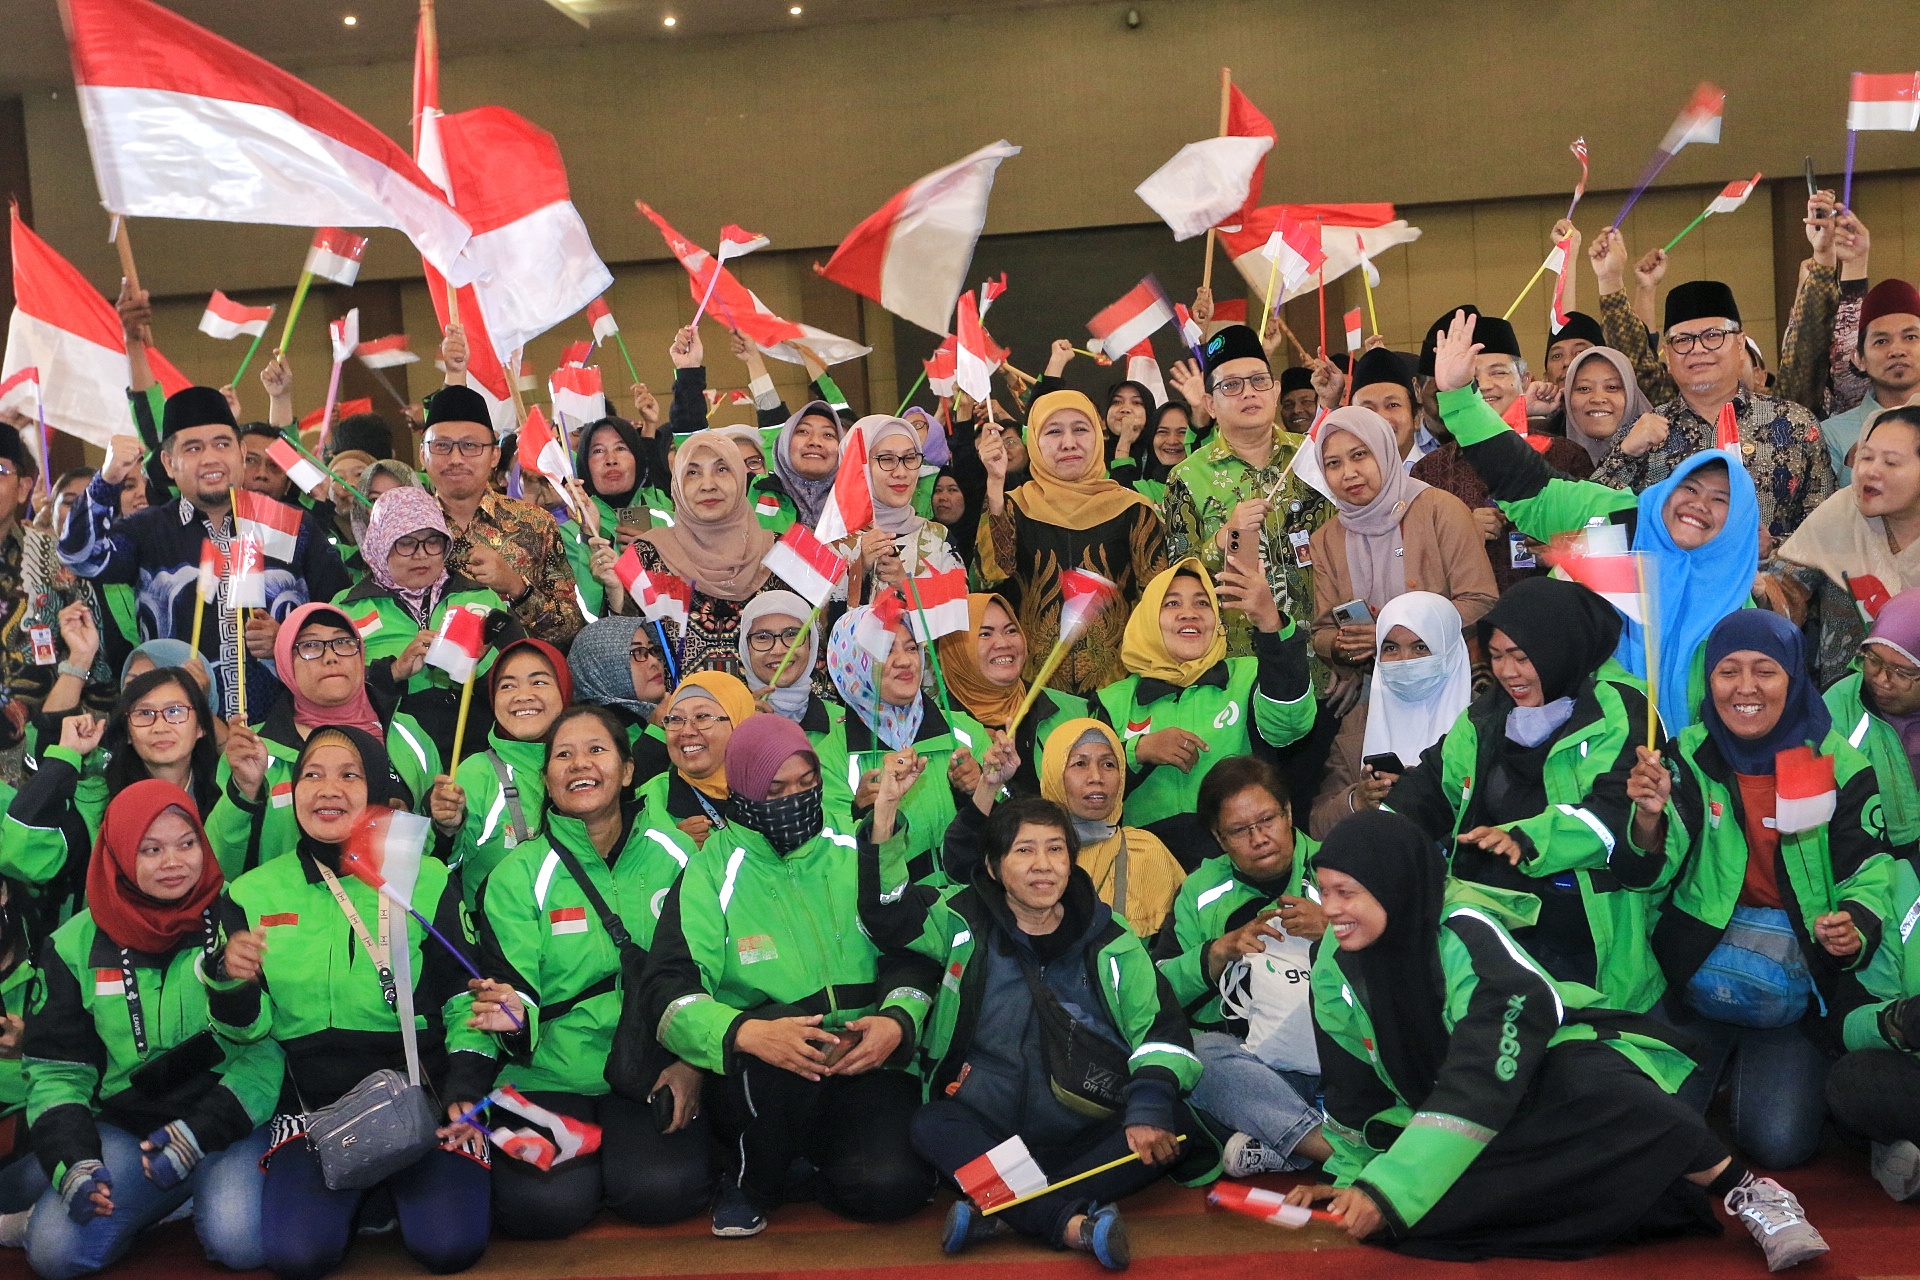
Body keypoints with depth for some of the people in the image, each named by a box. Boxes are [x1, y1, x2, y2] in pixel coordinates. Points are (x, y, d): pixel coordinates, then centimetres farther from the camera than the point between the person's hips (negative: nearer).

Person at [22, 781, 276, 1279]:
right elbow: (57, 1070, 5)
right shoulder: (75, 945, 4)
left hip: (226, 1123, -3)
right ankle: (162, 1199, 7)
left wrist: (201, 1133, -17)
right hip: (122, 1124, 3)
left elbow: (265, 1049, -5)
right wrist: (74, 1162, -13)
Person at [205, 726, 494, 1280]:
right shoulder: (254, 893, 6)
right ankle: (356, 1194, 10)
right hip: (313, 1103, 1)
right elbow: (250, 1029, 5)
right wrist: (230, 982, -17)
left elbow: (467, 1001, 3)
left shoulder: (427, 881, 1)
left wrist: (465, 1092, -12)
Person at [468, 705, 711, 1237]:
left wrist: (694, 1060, -7)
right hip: (550, 1077, 0)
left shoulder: (675, 859, 4)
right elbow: (518, 990, -6)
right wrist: (515, 1015, -30)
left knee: (664, 1189, -27)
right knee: (544, 1203, -25)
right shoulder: (518, 875, 0)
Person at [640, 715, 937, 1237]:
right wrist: (746, 1032, -29)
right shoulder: (711, 871, 2)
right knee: (784, 1022, -36)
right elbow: (666, 989, -10)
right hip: (760, 1079, -1)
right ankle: (751, 1179, -8)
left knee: (888, 1185, -26)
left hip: (866, 1061, 2)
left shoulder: (857, 855, 9)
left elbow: (911, 954, 3)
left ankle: (823, 1152, 11)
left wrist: (898, 1021, -19)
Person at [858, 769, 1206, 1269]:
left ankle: (1004, 1211, -33)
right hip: (986, 1130, -1)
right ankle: (1074, 1223, -44)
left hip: (1088, 1134, 1)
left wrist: (1150, 1106, -18)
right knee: (931, 1125, -30)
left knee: (1171, 1129, -26)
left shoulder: (1107, 938, 7)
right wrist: (885, 811, -19)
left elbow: (1159, 1025, 0)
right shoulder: (965, 921, 7)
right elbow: (884, 914, -8)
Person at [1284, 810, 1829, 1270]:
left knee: (1589, 1088, -44)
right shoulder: (1335, 969, -5)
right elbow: (1355, 1089, 11)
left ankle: (1749, 1195, -23)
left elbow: (1479, 1089, -32)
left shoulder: (1468, 936, -25)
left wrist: (1389, 1190, -36)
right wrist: (1352, 1177, 14)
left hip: (1554, 1072, -6)